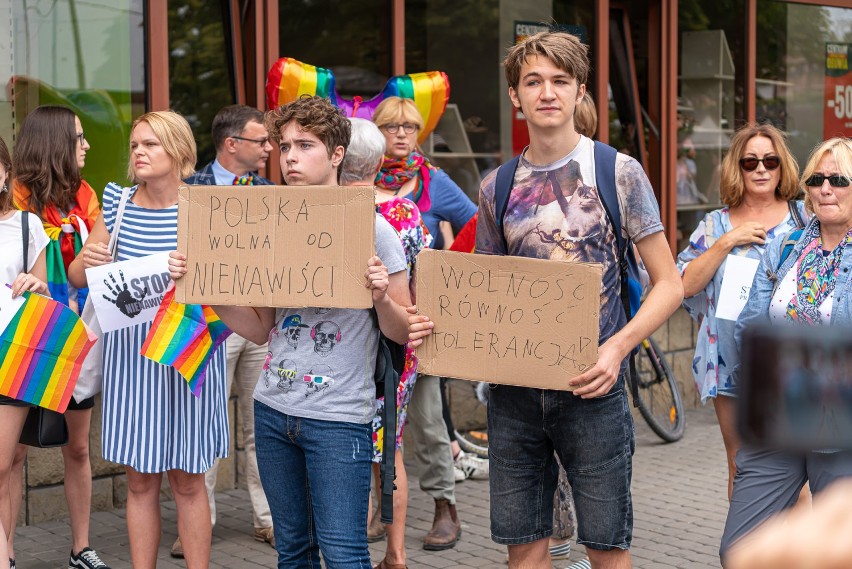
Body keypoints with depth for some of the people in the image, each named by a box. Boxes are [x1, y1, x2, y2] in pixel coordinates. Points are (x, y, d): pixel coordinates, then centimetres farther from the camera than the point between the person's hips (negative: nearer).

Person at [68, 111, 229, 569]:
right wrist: (87, 261, -13)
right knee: (140, 480, 8)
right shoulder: (117, 202, 4)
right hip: (129, 350, 3)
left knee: (187, 480, 5)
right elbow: (76, 278, 9)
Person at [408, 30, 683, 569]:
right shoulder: (498, 187, 9)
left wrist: (617, 348, -17)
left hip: (590, 387, -3)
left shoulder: (618, 171, -2)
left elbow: (669, 284, -2)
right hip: (513, 389, 3)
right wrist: (437, 323, -4)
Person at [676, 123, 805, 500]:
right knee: (740, 468, 10)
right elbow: (686, 284, -4)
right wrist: (728, 241, -10)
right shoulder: (714, 225, 9)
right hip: (731, 365, 2)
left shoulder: (806, 219, 6)